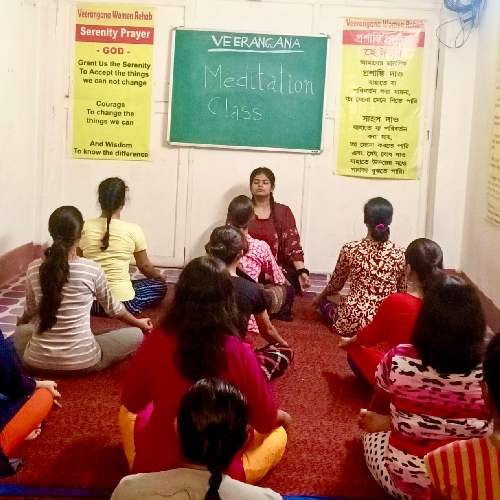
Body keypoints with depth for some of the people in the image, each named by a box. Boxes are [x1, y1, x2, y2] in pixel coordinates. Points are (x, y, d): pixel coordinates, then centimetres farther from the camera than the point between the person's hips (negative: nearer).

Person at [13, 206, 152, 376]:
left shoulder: (34, 269, -5)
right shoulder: (92, 269, -13)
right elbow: (112, 307, 5)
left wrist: (21, 323, 37)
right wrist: (138, 322, 26)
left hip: (37, 362, 3)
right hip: (81, 363, -3)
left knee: (21, 331, 37)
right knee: (136, 334, 14)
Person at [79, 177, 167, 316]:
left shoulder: (85, 228, -3)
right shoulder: (133, 230, -9)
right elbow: (144, 266, 6)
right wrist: (159, 276, 28)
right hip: (122, 303, -3)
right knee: (160, 285, 23)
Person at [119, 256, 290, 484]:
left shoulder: (156, 342, -15)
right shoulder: (240, 352, -19)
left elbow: (131, 402, 2)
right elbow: (265, 421, -5)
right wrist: (281, 416, 19)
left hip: (154, 469, 2)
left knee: (128, 413, 31)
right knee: (278, 433, 24)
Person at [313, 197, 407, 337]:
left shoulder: (350, 249, -8)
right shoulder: (400, 253, -6)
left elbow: (336, 283, 7)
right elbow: (403, 292, 5)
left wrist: (321, 296, 29)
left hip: (353, 321, -2)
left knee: (323, 301, 27)